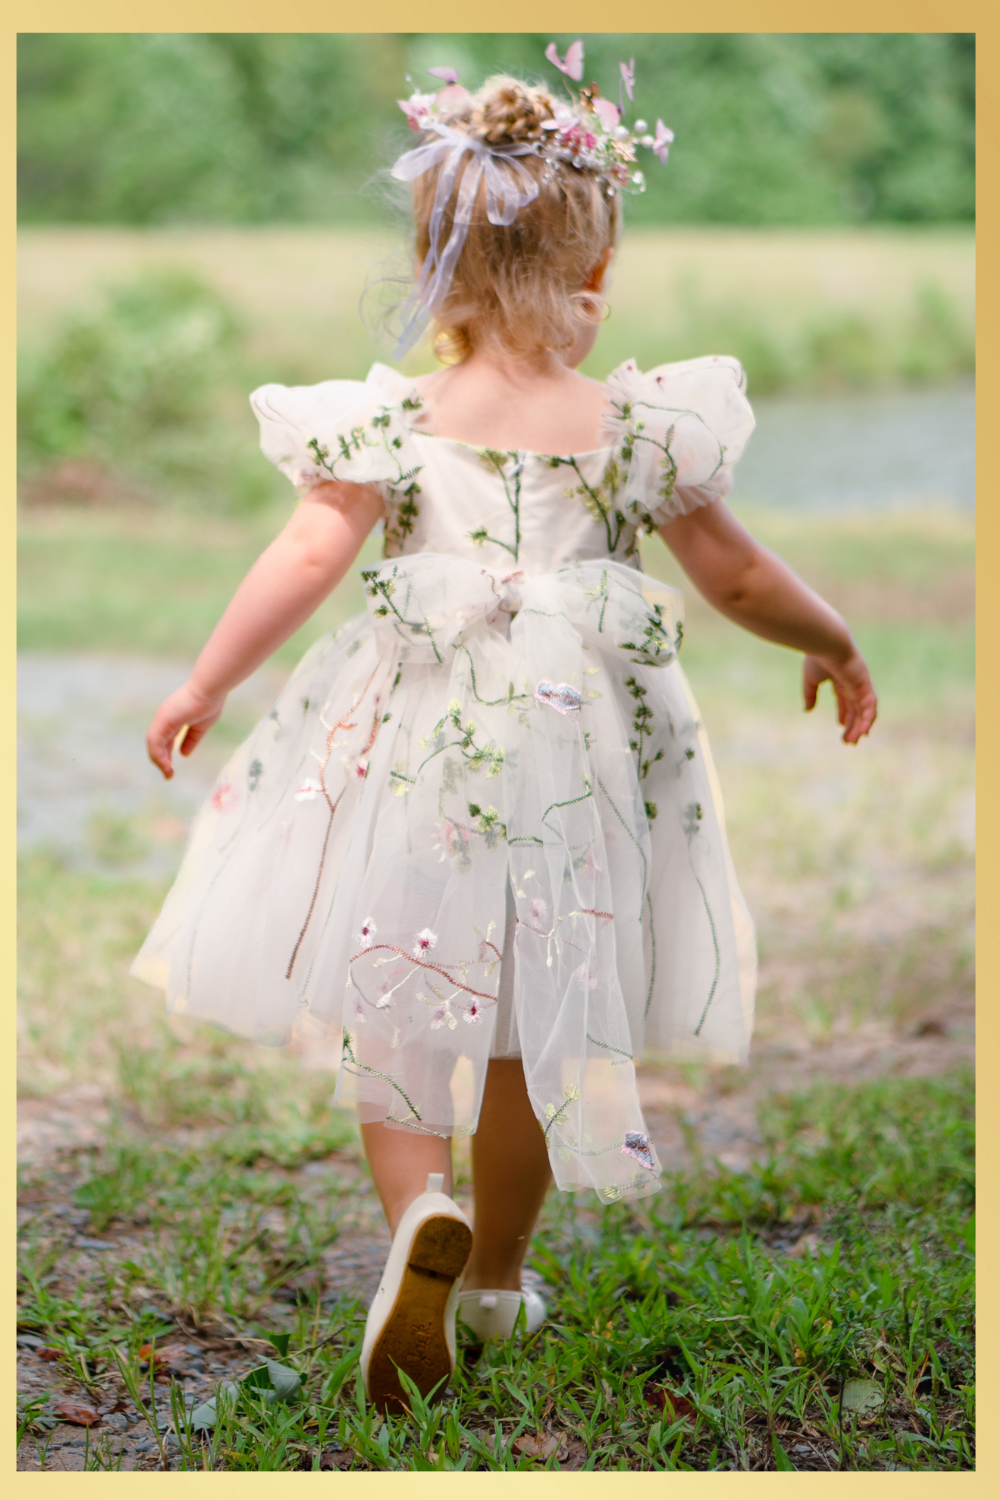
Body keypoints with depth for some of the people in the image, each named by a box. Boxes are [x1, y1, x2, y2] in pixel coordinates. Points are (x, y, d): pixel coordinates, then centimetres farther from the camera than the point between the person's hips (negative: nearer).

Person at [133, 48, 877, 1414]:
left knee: (398, 1014, 12)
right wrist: (833, 644, 19)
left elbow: (309, 555, -14)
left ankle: (422, 1214, -16)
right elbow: (738, 579, 2)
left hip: (416, 746, -1)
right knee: (530, 1032, 17)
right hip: (571, 755, 1)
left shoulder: (392, 418, -7)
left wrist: (205, 683, -5)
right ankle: (496, 1277, 31)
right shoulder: (637, 427, -4)